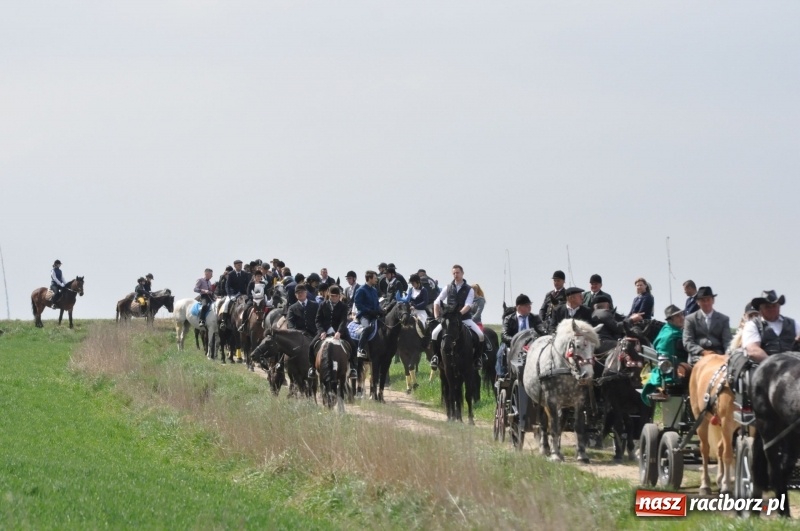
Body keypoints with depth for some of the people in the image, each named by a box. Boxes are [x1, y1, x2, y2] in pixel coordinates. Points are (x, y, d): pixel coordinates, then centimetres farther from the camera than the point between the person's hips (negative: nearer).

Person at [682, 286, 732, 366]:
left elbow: (727, 341, 9)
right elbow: (687, 342, 3)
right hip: (697, 357, -2)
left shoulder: (724, 319, 17)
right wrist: (703, 352, -14)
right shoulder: (690, 319, 12)